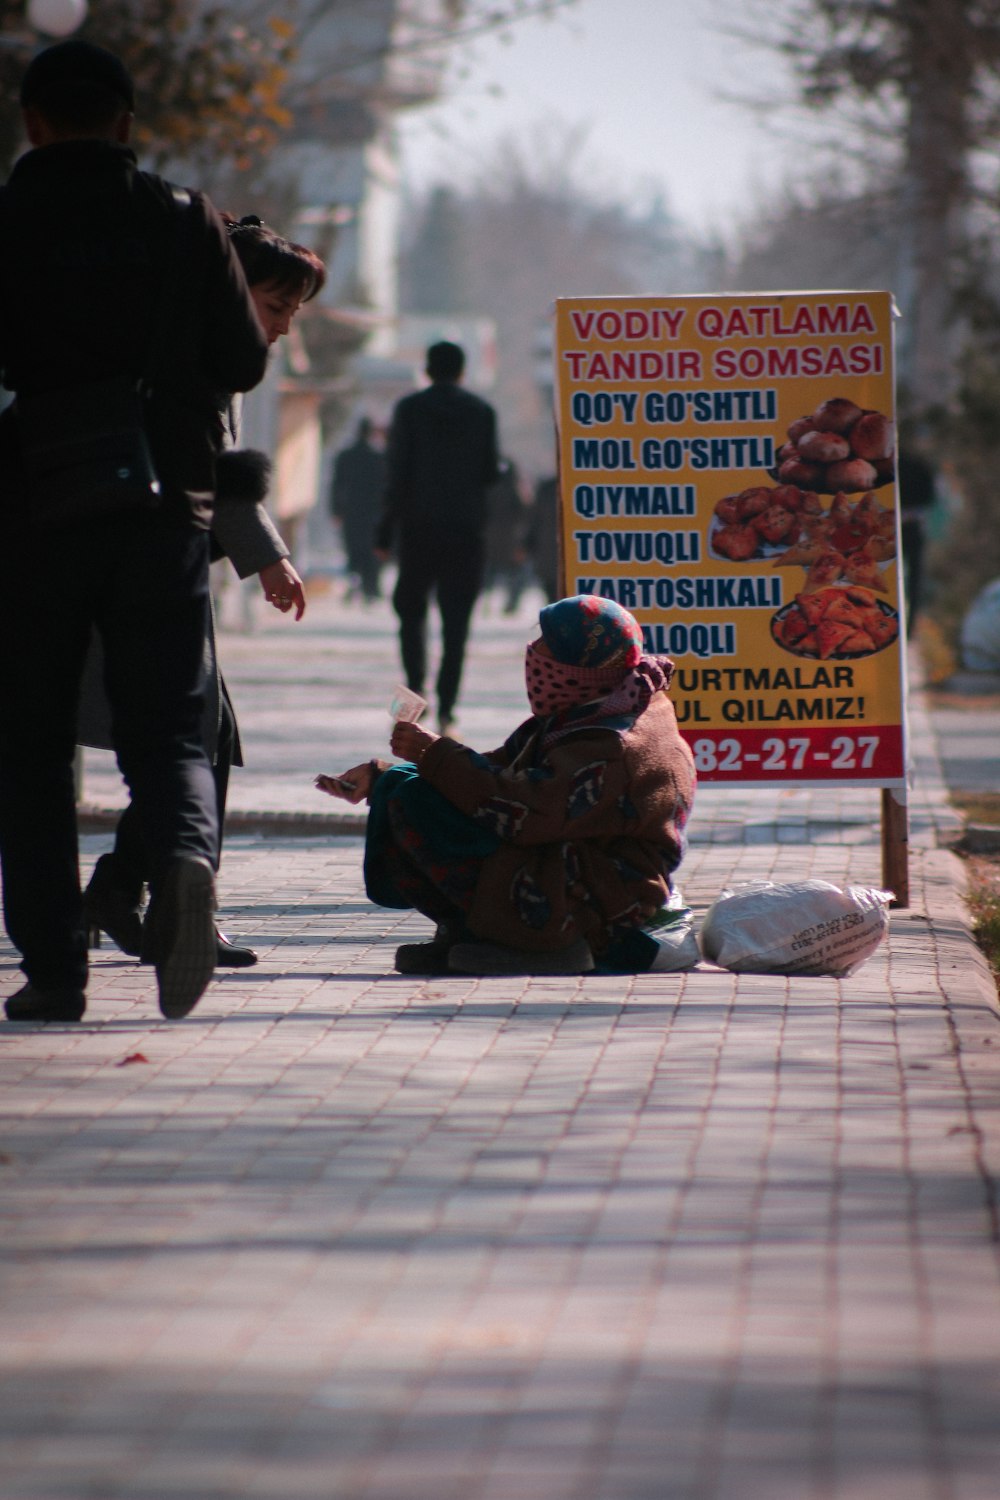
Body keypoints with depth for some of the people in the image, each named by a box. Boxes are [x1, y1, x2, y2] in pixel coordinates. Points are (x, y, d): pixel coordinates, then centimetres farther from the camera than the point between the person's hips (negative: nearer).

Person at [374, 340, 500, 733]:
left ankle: (415, 685, -9)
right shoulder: (482, 411, 3)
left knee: (411, 610, 12)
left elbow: (397, 473, -5)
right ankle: (446, 709, -6)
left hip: (419, 528, -1)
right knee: (456, 620, 1)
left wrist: (385, 533, -2)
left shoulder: (409, 409, -1)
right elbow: (490, 473, 2)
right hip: (467, 531, 1)